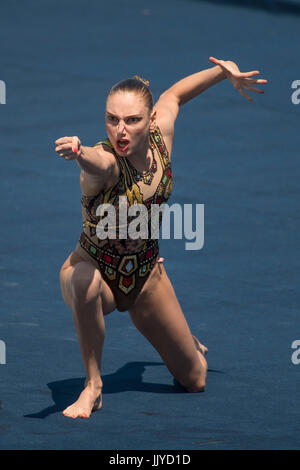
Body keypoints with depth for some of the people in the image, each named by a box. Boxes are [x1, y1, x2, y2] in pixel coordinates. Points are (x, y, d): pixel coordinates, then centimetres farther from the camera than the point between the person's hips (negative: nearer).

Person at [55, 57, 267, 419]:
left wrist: (225, 72, 8)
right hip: (96, 269, -5)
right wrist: (78, 153, -81)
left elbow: (175, 93, 8)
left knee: (195, 380, 13)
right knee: (84, 279, -44)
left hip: (146, 277, 5)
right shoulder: (105, 161, -32)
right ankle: (93, 385, -23)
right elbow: (98, 164, -60)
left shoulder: (160, 135, -16)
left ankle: (187, 341, 52)